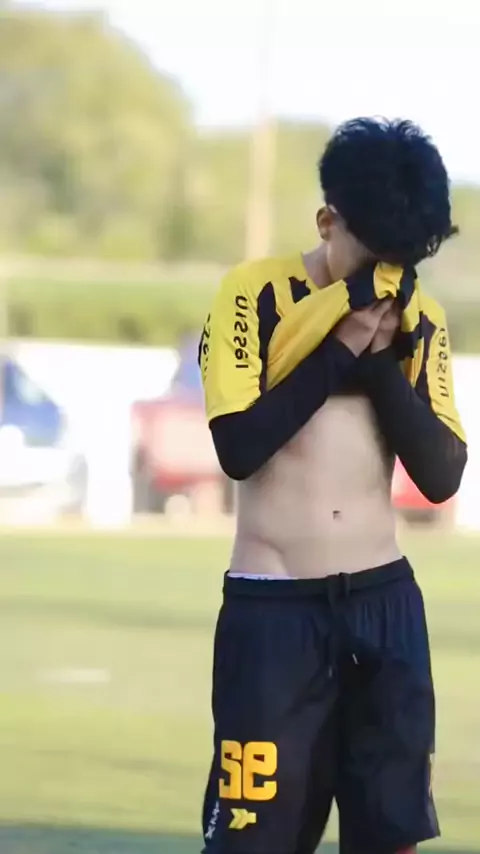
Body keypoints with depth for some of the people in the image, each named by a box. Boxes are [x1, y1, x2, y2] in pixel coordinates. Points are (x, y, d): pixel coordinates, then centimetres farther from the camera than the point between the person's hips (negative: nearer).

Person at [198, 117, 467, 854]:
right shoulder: (255, 295, -5)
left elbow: (441, 476, -1)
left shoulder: (418, 321, 8)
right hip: (273, 607, -4)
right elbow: (238, 447, -17)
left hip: (386, 603, 4)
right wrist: (339, 350, -15)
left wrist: (382, 359, -10)